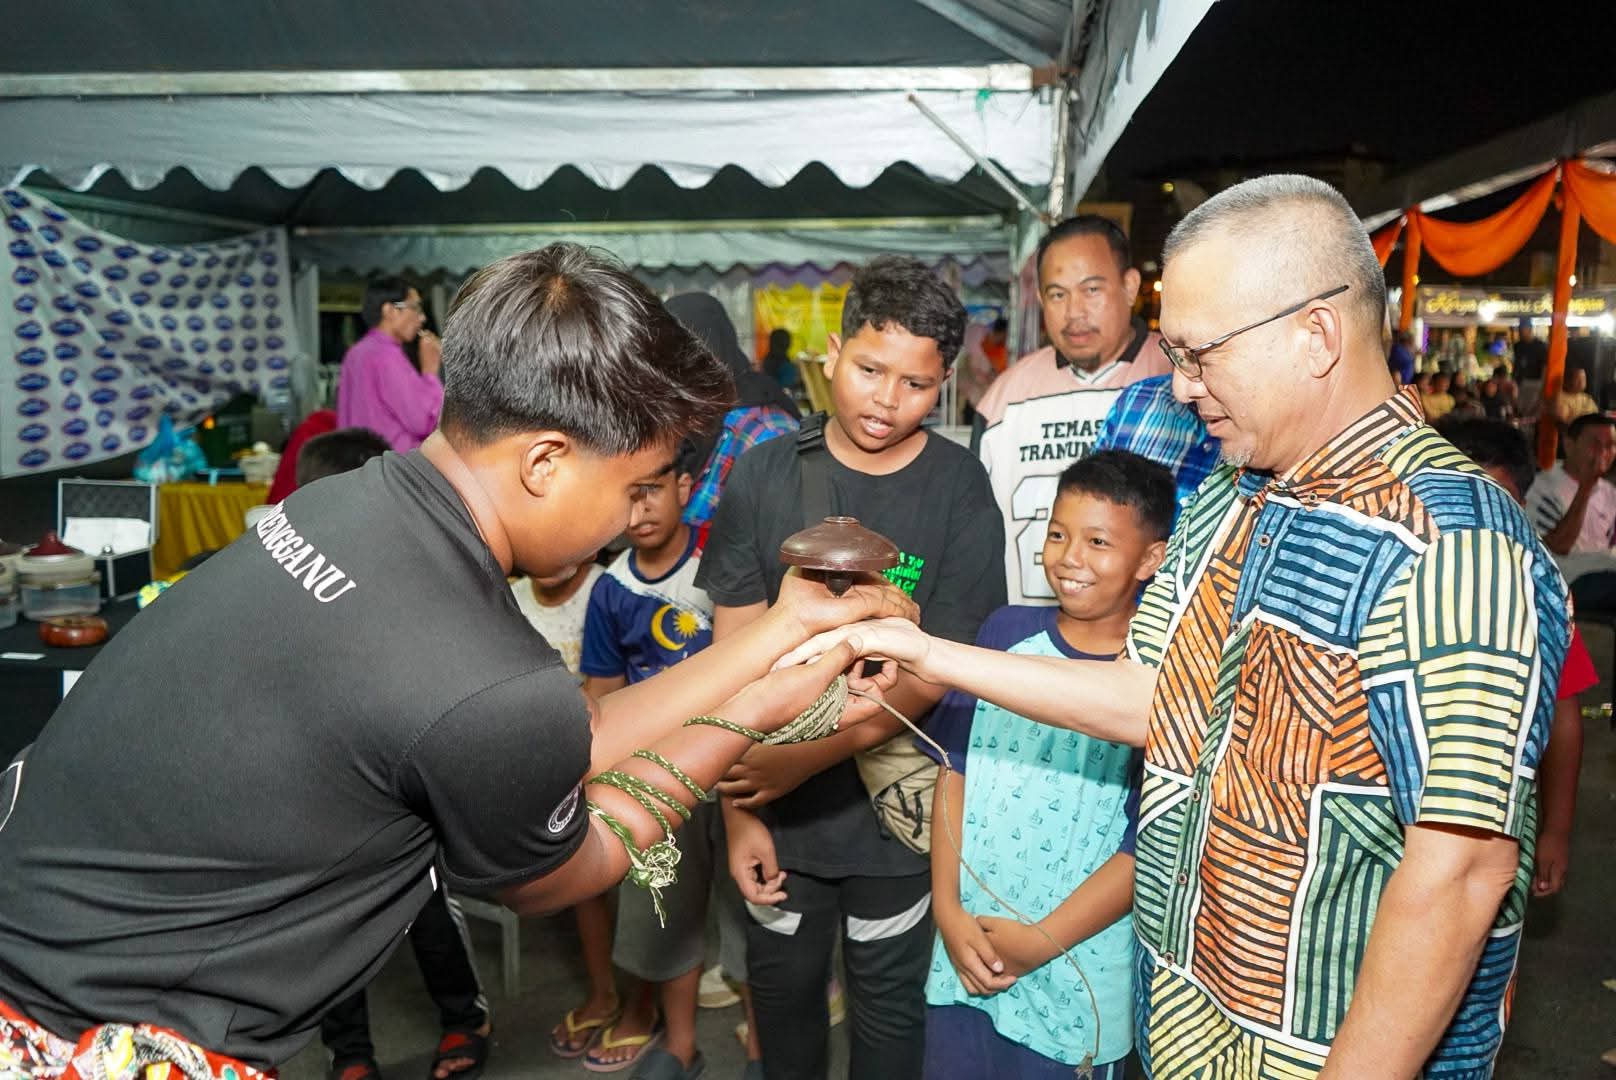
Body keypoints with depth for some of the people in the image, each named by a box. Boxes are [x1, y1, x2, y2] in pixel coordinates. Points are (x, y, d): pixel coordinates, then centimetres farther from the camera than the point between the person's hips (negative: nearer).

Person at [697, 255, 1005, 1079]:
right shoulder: (765, 473, -7)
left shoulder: (959, 491, -11)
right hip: (776, 802, 2)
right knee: (782, 985, 21)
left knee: (889, 1000, 18)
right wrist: (740, 811, -8)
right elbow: (736, 651, -6)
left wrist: (810, 757, -20)